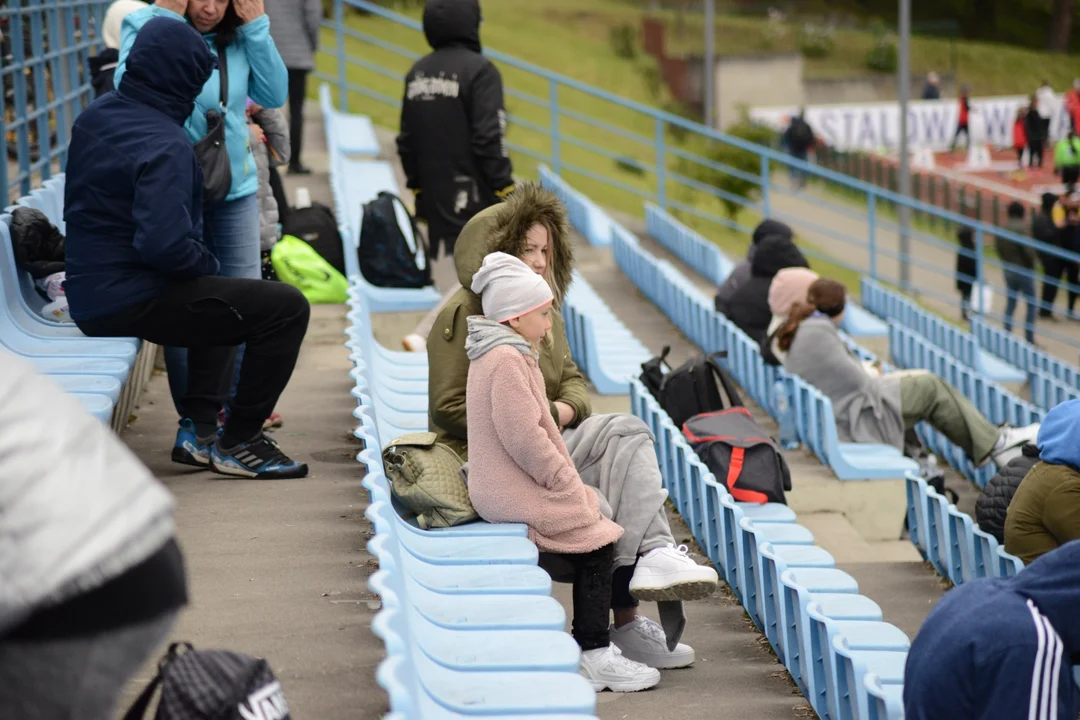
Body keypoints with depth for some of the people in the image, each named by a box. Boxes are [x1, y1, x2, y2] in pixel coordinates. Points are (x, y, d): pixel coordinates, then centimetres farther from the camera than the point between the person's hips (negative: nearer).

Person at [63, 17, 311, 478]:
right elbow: (166, 245, -32)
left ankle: (199, 430, 28)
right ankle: (236, 443, 0)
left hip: (87, 297, 10)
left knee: (219, 297, 34)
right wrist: (208, 263, -10)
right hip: (132, 303, -10)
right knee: (287, 308, -11)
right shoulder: (164, 145, -21)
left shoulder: (94, 117, 6)